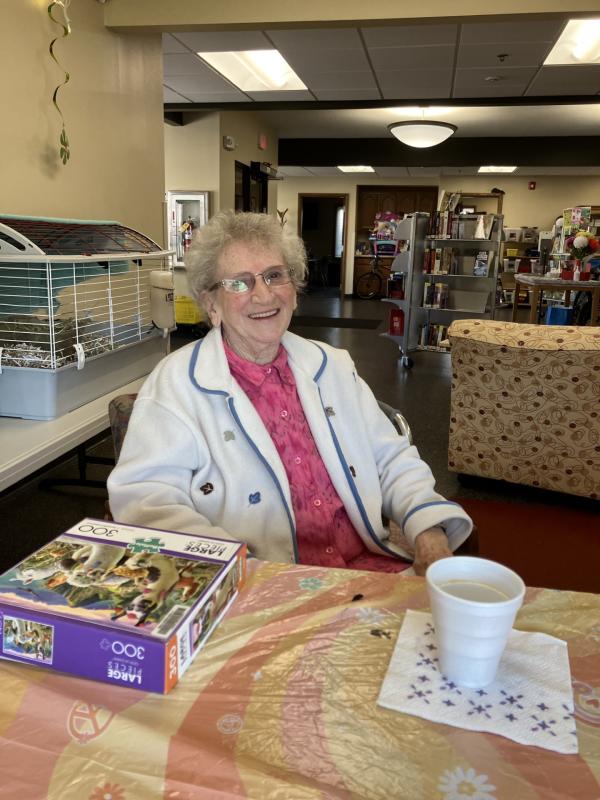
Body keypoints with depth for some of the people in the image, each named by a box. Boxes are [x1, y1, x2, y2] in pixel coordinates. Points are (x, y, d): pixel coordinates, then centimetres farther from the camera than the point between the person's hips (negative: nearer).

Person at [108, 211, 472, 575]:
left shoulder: (333, 366, 11)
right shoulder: (176, 382, -5)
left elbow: (393, 460, 14)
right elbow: (145, 499, -14)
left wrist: (429, 530, -5)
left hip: (372, 566, 4)